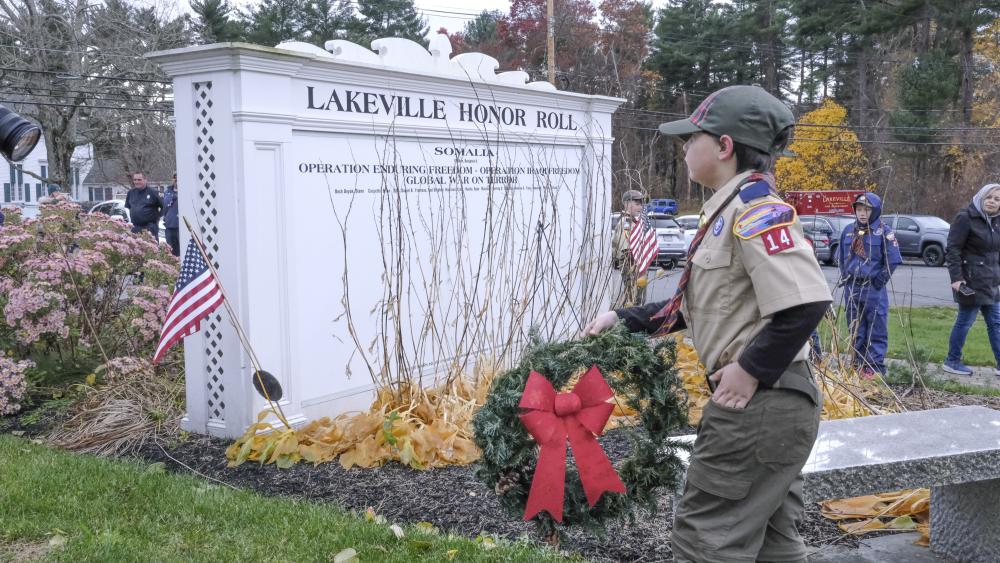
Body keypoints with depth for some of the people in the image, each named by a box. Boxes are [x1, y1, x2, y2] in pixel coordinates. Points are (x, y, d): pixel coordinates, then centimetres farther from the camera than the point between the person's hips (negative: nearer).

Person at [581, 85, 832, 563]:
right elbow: (696, 305, 19)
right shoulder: (730, 209, 13)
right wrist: (623, 321, 15)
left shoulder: (755, 207, -18)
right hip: (766, 403, 10)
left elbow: (806, 302, -28)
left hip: (759, 402, -10)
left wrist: (751, 371, -21)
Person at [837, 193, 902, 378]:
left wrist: (880, 280, -8)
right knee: (855, 329, 11)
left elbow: (893, 260, -6)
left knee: (876, 329, -1)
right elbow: (842, 257, 18)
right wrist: (846, 278, 11)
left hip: (874, 289, -5)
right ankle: (859, 364, 21)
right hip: (852, 288, 5)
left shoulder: (884, 232, -6)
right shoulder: (848, 231, 8)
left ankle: (875, 366, 4)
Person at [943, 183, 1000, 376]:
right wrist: (956, 277, -19)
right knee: (965, 321, -1)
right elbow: (953, 249, -14)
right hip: (971, 281, -8)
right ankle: (952, 362, 12)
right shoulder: (965, 218, -11)